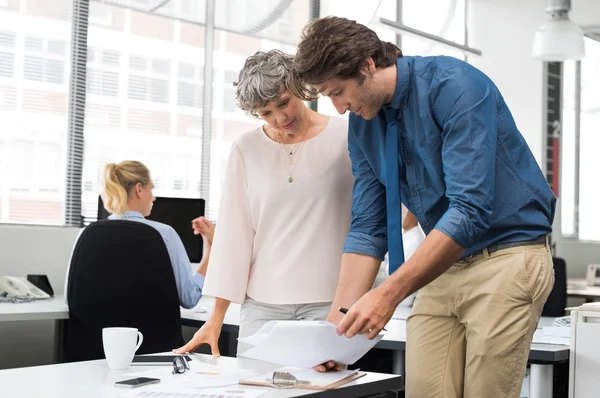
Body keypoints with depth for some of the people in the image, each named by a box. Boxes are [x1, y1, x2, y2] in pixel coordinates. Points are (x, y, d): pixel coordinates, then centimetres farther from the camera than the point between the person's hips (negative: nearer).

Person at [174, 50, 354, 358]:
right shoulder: (246, 149, 6)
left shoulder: (346, 138, 0)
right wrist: (216, 318, 3)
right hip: (262, 304, 2)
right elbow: (233, 232, 6)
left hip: (328, 301, -2)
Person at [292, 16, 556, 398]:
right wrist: (340, 319, -7)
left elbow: (470, 209, -26)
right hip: (443, 266, 6)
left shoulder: (454, 86, -19)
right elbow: (368, 229, 5)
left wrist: (390, 294, -30)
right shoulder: (363, 123, 3)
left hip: (507, 257, -6)